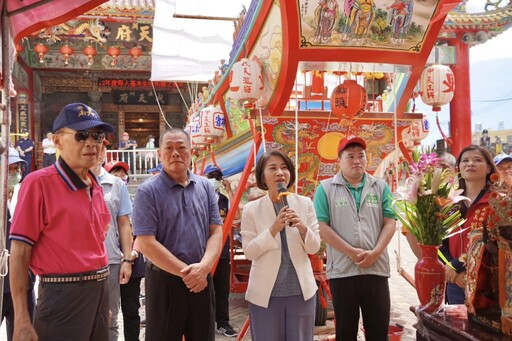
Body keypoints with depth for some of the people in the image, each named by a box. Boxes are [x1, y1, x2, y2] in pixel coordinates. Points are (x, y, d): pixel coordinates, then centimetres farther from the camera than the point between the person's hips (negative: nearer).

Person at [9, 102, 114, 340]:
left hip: (99, 292, 7)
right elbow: (19, 253, -14)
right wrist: (22, 320, -17)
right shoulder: (39, 182, -13)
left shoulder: (96, 188, 9)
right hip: (63, 296, -7)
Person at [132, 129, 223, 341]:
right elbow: (146, 244, -14)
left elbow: (216, 232, 3)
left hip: (202, 280, 4)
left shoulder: (206, 187, 5)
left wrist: (203, 267, -15)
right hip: (164, 281, -4)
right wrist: (186, 272, -15)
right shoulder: (148, 191, -9)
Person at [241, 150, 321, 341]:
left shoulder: (305, 204, 1)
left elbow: (314, 247, 2)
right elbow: (249, 252, -7)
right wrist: (273, 229, -20)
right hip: (265, 292, -2)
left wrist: (302, 228, -18)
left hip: (301, 289, 2)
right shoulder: (251, 209, -5)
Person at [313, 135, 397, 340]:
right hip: (341, 270, -2)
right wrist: (351, 252, -13)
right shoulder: (326, 188, 2)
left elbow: (390, 223, 4)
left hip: (376, 268, 2)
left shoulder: (381, 187, 9)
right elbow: (322, 227, -5)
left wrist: (375, 253, -11)